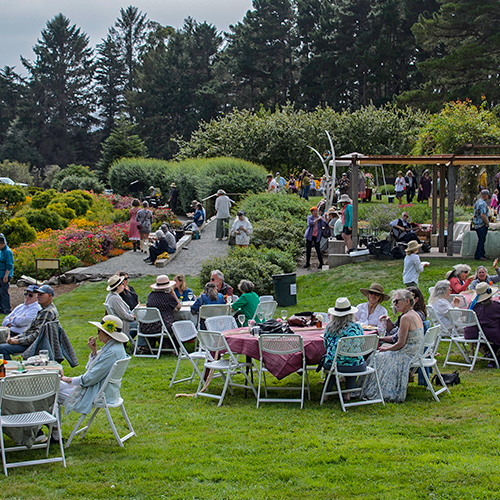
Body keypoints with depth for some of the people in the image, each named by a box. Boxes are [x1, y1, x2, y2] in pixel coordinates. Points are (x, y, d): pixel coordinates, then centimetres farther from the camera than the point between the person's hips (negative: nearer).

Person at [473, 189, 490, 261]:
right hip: (482, 225, -10)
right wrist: (487, 223, -14)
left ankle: (482, 254, 25)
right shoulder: (483, 203, -17)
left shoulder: (477, 202, 14)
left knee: (481, 240, 17)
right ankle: (478, 256, -2)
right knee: (481, 240, -4)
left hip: (476, 225, 10)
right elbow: (483, 215, -25)